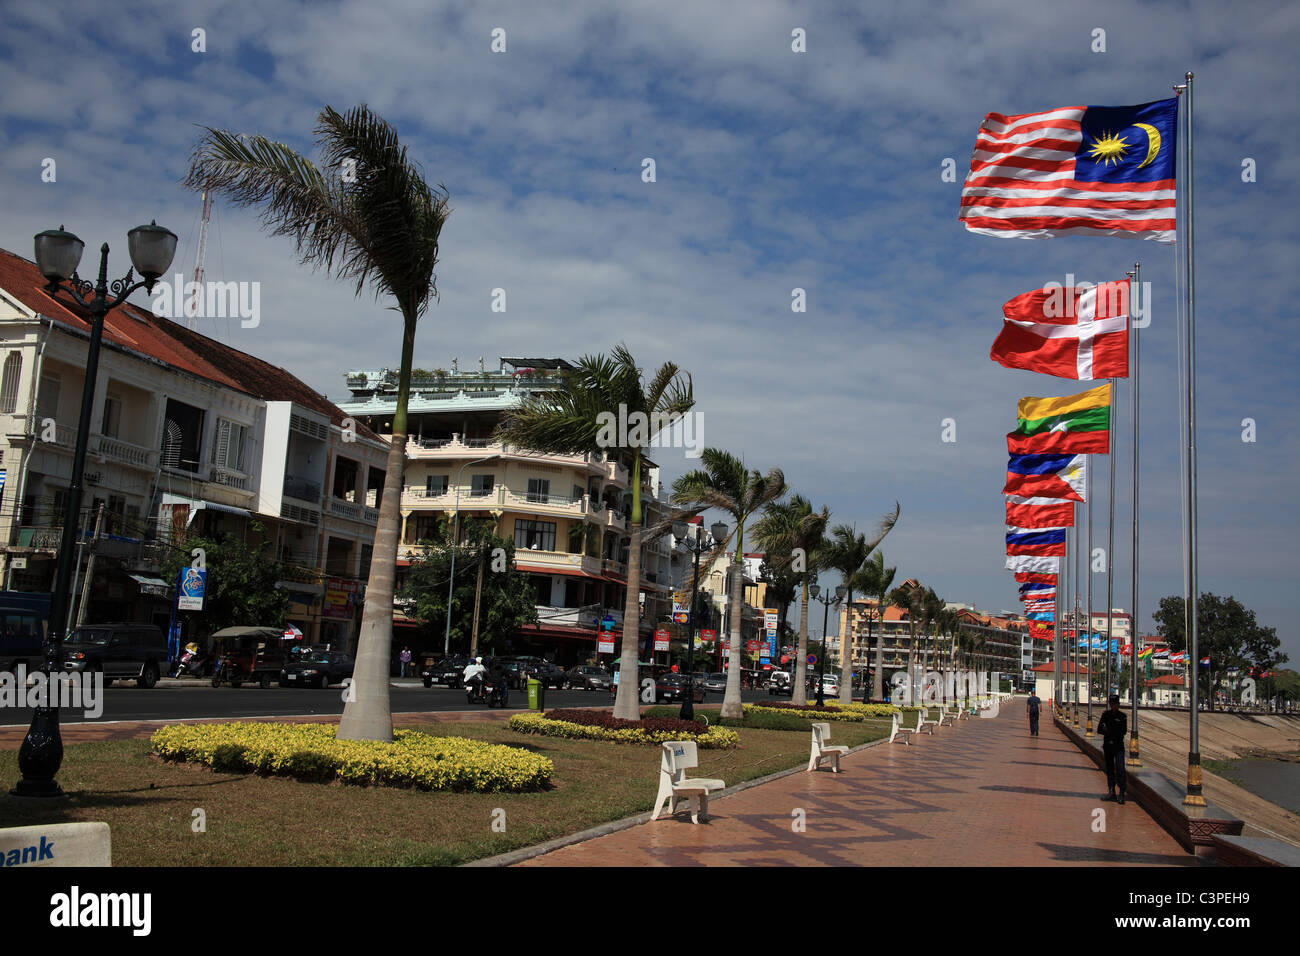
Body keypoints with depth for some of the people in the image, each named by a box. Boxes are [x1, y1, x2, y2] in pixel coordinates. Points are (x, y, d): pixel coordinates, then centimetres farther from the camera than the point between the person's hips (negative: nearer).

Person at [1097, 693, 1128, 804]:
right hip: (1107, 745, 4)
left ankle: (1122, 793, -10)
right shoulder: (1105, 715, 6)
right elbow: (1099, 729, 1)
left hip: (1118, 746, -4)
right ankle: (1111, 792, 15)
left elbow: (1123, 731, -10)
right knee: (1109, 769, 9)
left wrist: (1108, 730, -11)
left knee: (1120, 769, -14)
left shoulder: (1122, 716, -2)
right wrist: (1115, 732, -11)